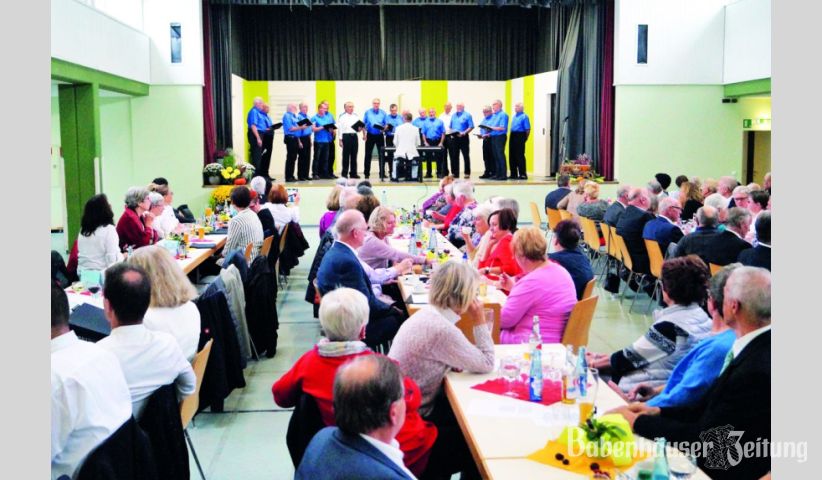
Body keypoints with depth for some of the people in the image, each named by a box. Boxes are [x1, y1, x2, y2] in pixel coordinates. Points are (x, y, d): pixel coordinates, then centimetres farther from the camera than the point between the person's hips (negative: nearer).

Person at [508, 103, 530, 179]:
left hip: (520, 136, -8)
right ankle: (513, 174, 13)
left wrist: (525, 138, -7)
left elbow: (528, 129, -10)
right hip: (513, 136, 8)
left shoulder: (524, 116, -7)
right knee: (512, 156, 7)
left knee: (520, 156, -9)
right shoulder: (514, 116, 19)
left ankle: (522, 174, -6)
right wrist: (512, 136, 16)